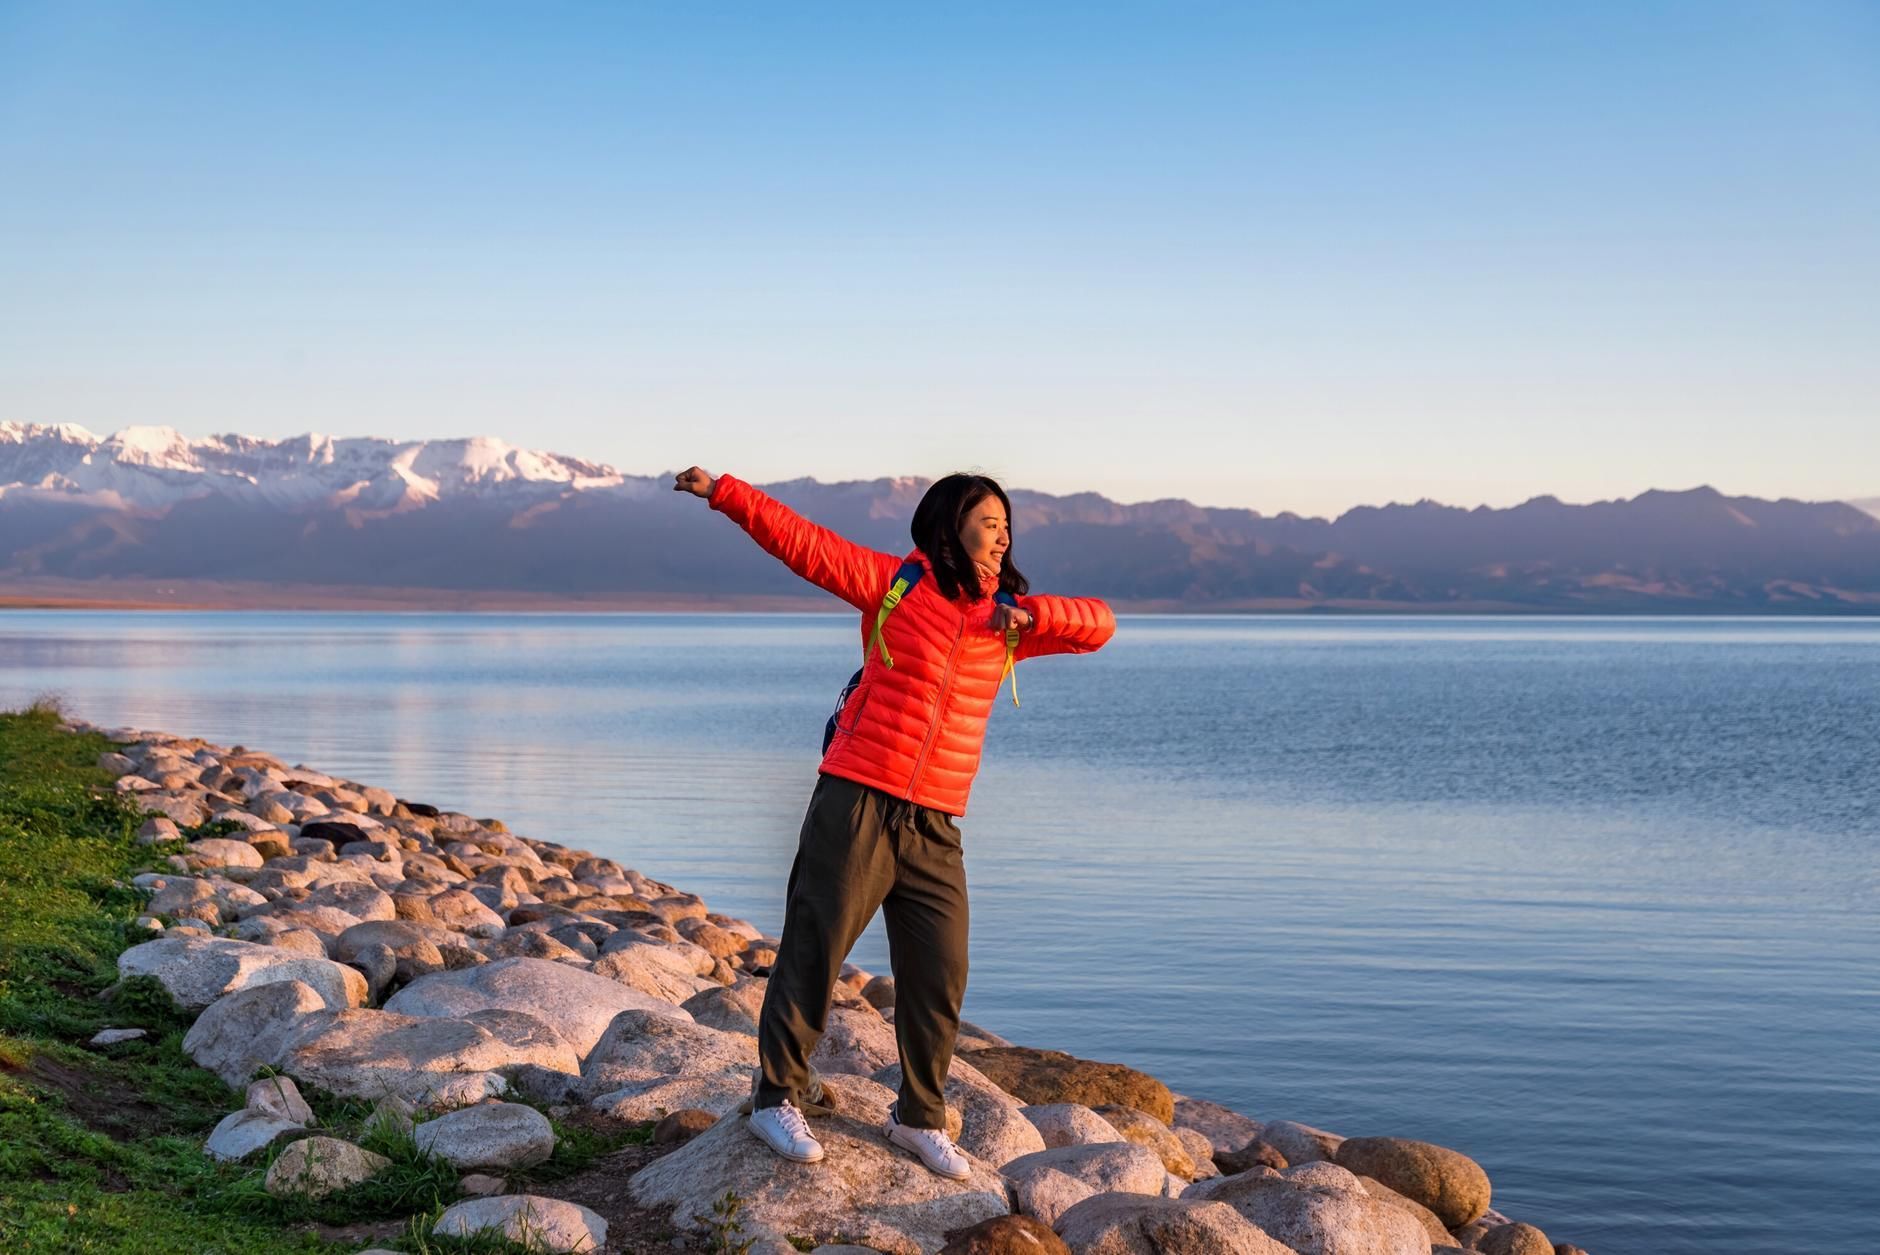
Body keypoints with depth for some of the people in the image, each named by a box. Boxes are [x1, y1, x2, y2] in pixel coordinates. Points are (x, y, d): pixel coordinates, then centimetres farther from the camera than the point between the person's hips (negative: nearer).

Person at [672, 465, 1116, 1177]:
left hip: (935, 828, 4)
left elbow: (1098, 624, 7)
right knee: (813, 952, 1)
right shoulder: (896, 584, 1)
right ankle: (777, 1098, 17)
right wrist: (724, 493, -6)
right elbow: (804, 543, 0)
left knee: (939, 977, 6)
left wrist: (1030, 613, -10)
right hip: (856, 803, -4)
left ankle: (919, 1118, 22)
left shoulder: (1006, 621, 12)